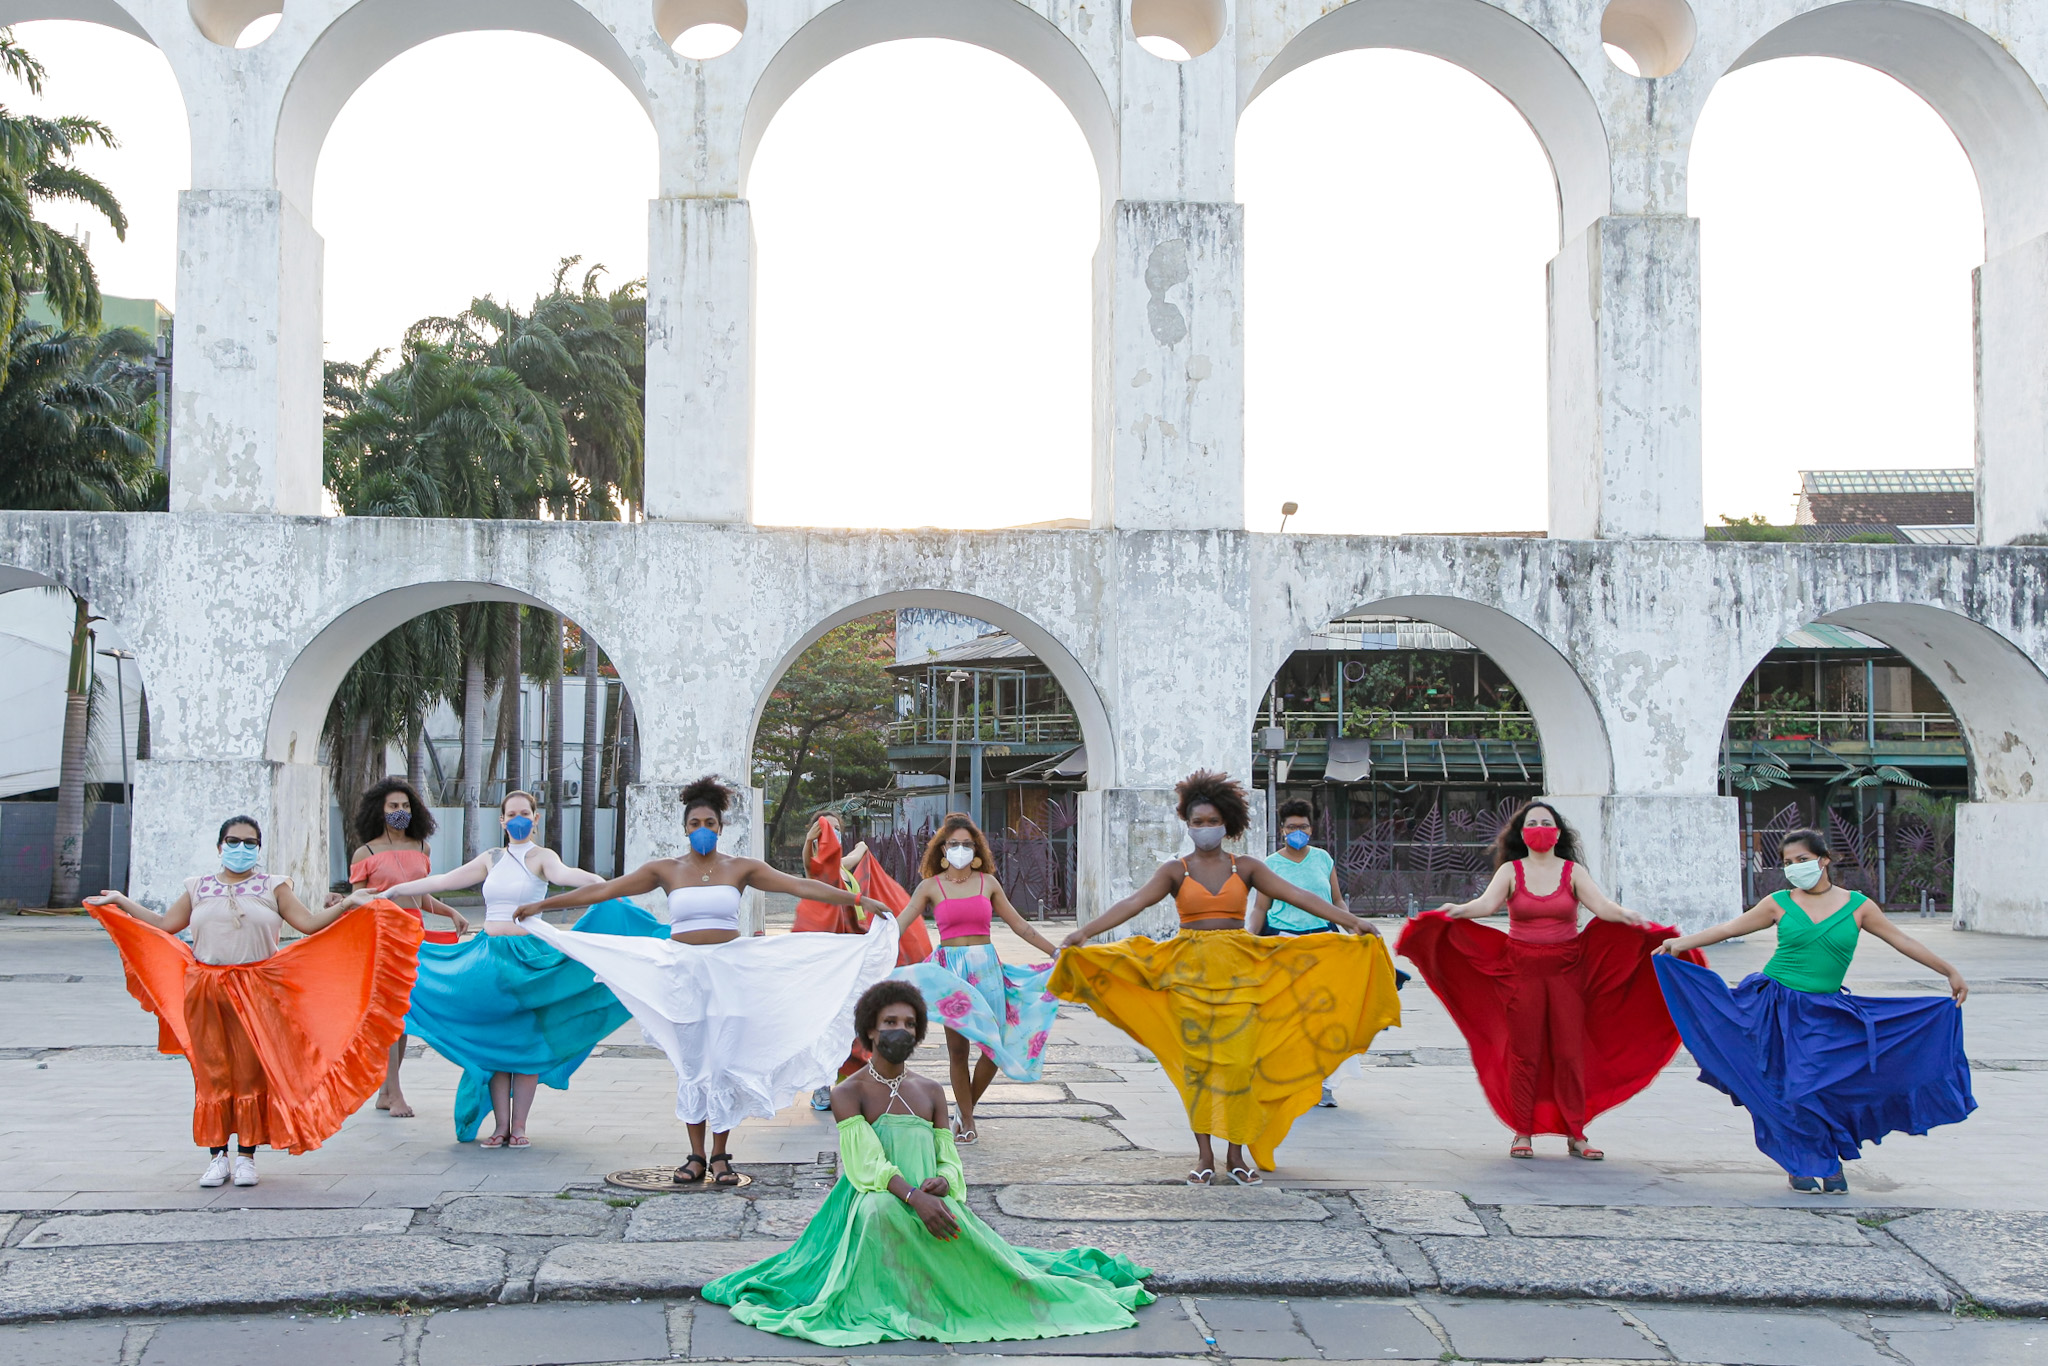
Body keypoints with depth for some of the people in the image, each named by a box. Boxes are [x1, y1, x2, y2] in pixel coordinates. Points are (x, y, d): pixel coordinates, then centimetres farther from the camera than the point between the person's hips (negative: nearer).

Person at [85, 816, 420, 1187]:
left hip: (257, 992, -1)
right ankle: (217, 1155, 10)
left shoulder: (273, 887, 9)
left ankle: (247, 1155, 7)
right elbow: (163, 925, 18)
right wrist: (121, 901, 18)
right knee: (211, 1073, 1)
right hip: (205, 991, 1)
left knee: (251, 1072, -1)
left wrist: (345, 907, -10)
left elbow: (309, 923, 3)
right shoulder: (198, 888, 14)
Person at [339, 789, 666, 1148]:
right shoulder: (491, 859, 14)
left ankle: (519, 1126, 6)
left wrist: (598, 881, -44)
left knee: (525, 1040, -1)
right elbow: (442, 881, 18)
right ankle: (500, 1126, 8)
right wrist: (389, 891, 19)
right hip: (490, 954, 4)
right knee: (494, 1040, 3)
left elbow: (562, 874, -22)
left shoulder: (541, 857, -1)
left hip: (528, 954, -4)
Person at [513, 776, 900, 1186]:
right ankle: (696, 1156, 12)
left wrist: (859, 900, -5)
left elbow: (800, 886, 0)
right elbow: (604, 890, 6)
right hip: (683, 974, 1)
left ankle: (720, 1156, 10)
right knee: (691, 1068, 3)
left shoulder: (741, 869, 3)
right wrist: (543, 905, 6)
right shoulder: (666, 870, 4)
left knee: (725, 1066, -2)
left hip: (730, 972, 0)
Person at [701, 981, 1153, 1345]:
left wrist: (942, 1183, -15)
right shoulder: (848, 1093, 0)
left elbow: (949, 1161, 11)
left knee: (980, 1254, -22)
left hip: (930, 1201, 4)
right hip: (876, 1206, -4)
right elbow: (867, 1162, -14)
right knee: (880, 1207, -40)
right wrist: (914, 1197, -30)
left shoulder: (930, 1092, 16)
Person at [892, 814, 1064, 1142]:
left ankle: (965, 1109, 18)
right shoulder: (931, 887, 3)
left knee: (996, 1044, -5)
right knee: (957, 1048, -3)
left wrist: (1056, 952, 13)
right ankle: (966, 1123, 12)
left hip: (986, 966, 2)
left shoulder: (988, 883, 8)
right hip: (949, 967, -2)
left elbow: (1018, 924, 14)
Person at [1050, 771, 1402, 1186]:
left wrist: (1352, 921, -9)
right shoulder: (1175, 871, 3)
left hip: (1239, 973, 0)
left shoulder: (1246, 868, 6)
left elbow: (1297, 896, -1)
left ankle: (1237, 1154, 7)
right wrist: (1084, 932, -20)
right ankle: (1205, 1156, 7)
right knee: (1196, 1062, -1)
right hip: (1190, 973, 0)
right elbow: (1132, 903, -8)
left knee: (1238, 1062, -4)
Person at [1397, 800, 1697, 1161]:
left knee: (1569, 1050, -2)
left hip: (1566, 970, 1)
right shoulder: (1511, 871, 3)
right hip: (1521, 969, 0)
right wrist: (1458, 910, -33)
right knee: (1524, 1050, 0)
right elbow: (1487, 903, -12)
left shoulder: (1572, 872, 5)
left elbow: (1602, 905, -8)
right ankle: (1522, 1133, 9)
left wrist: (1627, 915, -29)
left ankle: (1575, 1134, 7)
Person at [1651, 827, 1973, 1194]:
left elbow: (1903, 941, 8)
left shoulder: (1857, 906, 3)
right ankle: (1800, 1164, 14)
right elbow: (1730, 928, 6)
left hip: (1825, 1014, 0)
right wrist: (1683, 943, 1)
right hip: (1776, 1007, 0)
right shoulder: (1780, 904, 3)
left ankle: (1833, 1162, 10)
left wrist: (1951, 972, 10)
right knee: (1787, 1088, -1)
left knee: (1829, 1086, -11)